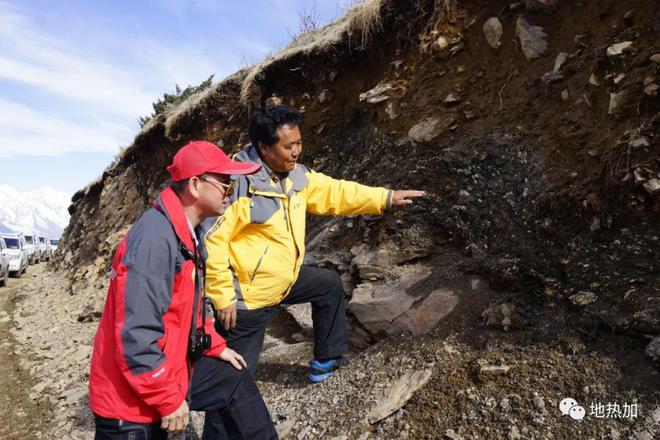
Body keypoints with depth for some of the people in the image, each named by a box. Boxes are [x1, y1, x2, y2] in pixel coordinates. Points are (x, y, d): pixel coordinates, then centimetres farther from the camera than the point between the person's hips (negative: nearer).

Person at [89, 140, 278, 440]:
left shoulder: (186, 234, 3)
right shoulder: (155, 238, -29)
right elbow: (137, 335, -30)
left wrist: (216, 346, 16)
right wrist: (170, 400, -21)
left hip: (172, 369, 9)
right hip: (132, 399, -9)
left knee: (235, 382, 17)